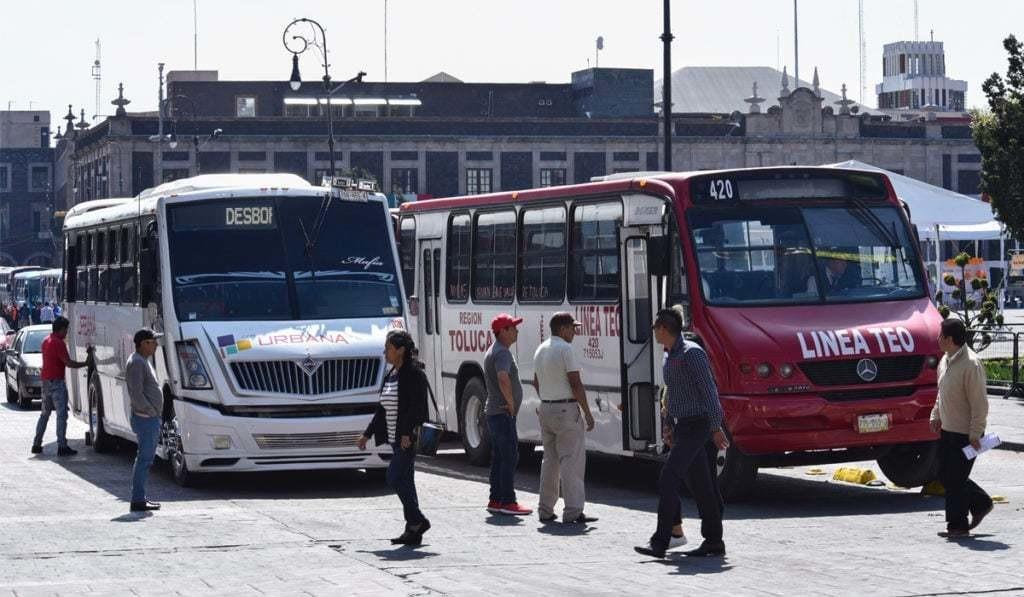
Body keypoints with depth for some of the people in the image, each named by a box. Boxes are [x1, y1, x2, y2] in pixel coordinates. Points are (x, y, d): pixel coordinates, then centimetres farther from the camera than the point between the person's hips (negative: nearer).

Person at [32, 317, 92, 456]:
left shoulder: (46, 341, 13)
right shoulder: (58, 343, -16)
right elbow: (68, 363, -19)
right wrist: (86, 363, -12)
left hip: (45, 380, 9)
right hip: (56, 382, -9)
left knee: (45, 413, 16)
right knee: (61, 414, -7)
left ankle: (37, 444, 16)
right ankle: (62, 447, -9)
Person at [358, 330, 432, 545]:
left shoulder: (414, 374, -12)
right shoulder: (391, 375, 16)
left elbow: (417, 406, -19)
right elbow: (382, 408, 22)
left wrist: (408, 433, -26)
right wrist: (367, 434, 20)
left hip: (408, 437, -10)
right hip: (396, 438, 10)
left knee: (395, 477, -13)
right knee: (404, 481, 9)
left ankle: (416, 521, -4)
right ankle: (414, 528, 13)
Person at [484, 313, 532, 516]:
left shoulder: (494, 351, 17)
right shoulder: (502, 353, -17)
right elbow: (503, 379, -35)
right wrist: (511, 403, -22)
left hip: (495, 413, 11)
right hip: (503, 414, -11)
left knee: (499, 457, 12)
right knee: (510, 456, -10)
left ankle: (495, 500, 14)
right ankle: (507, 501, -11)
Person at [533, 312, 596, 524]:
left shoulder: (540, 350, 12)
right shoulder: (565, 349, -14)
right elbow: (576, 384, -17)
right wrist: (587, 413, -11)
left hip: (546, 409, 8)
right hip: (566, 409, -8)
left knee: (550, 460, 14)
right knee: (572, 460, -7)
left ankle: (545, 510, 16)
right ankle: (573, 511, -12)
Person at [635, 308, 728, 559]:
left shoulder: (692, 353, -15)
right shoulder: (670, 357, 14)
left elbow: (709, 390, -16)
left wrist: (716, 428, -17)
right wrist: (671, 429, 22)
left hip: (694, 427, -9)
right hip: (681, 426, 9)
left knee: (668, 480, -15)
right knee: (700, 485, 10)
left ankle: (659, 542, -17)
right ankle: (714, 541, 14)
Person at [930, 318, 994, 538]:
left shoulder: (971, 364, -21)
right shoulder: (945, 360, 7)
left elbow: (980, 403, -20)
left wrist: (975, 434, -21)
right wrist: (936, 415, 11)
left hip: (965, 434, -9)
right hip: (948, 429, 9)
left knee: (955, 480, -4)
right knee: (945, 476, 14)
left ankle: (957, 526, 7)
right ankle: (981, 504, 30)